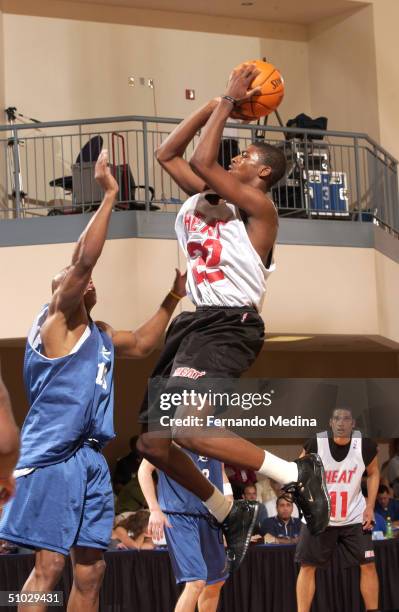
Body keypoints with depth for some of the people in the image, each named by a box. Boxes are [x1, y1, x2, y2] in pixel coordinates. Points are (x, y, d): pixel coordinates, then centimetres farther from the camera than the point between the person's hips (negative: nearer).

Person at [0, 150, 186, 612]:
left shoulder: (100, 334, 22)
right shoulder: (55, 319, -1)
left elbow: (141, 344, 38)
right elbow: (82, 259, -13)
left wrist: (172, 299, 29)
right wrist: (108, 195, -13)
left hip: (91, 458, 9)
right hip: (53, 456, -8)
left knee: (90, 571, 6)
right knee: (49, 564, -13)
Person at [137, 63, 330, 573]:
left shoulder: (257, 204, -5)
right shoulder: (205, 196, 18)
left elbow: (203, 160, -16)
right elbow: (168, 155, 21)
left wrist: (229, 102, -5)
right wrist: (218, 105, 18)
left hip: (230, 325, -9)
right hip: (194, 322, 9)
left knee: (186, 430, -29)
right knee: (153, 443, 5)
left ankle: (296, 476, -14)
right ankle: (231, 516, 21)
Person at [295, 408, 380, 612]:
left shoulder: (365, 445, -14)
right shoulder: (315, 444, -19)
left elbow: (373, 473, 5)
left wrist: (370, 507, -2)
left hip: (354, 517, 1)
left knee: (368, 565, -1)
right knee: (307, 567, -1)